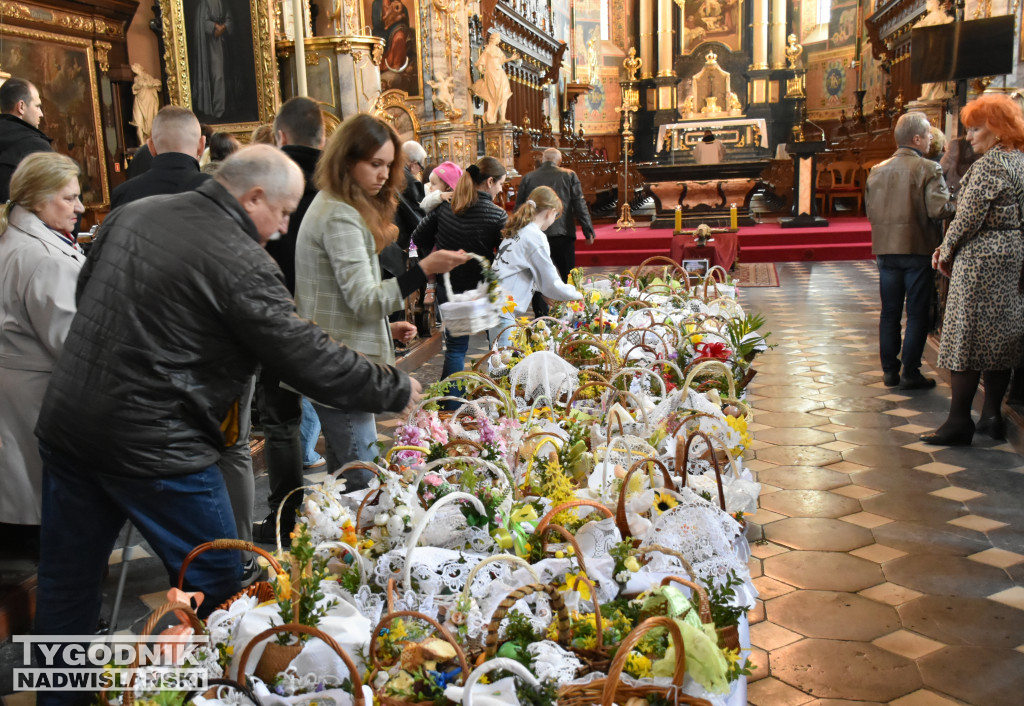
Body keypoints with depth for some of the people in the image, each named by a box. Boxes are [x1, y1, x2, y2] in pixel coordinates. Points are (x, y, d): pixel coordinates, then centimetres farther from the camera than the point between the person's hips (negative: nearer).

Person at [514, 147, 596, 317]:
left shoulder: (528, 178, 4)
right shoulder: (569, 176, 1)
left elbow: (519, 208, 6)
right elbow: (580, 205, -2)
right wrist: (588, 231, 2)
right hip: (563, 234, 0)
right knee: (568, 278, 10)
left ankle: (541, 315, 6)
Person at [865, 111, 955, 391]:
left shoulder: (877, 170, 5)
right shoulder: (929, 169, -12)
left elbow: (870, 212, 8)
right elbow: (939, 209, -20)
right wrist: (954, 204, -1)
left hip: (885, 250, 5)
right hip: (919, 249, -5)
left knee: (889, 312, 12)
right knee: (917, 314, 4)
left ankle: (889, 370, 17)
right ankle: (910, 373, 6)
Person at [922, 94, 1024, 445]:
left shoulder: (990, 164, -15)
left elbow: (969, 216, -19)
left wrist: (947, 250, -3)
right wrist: (951, 247, 10)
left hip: (982, 259, -9)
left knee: (965, 339, -5)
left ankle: (958, 422, -2)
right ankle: (992, 415, 19)